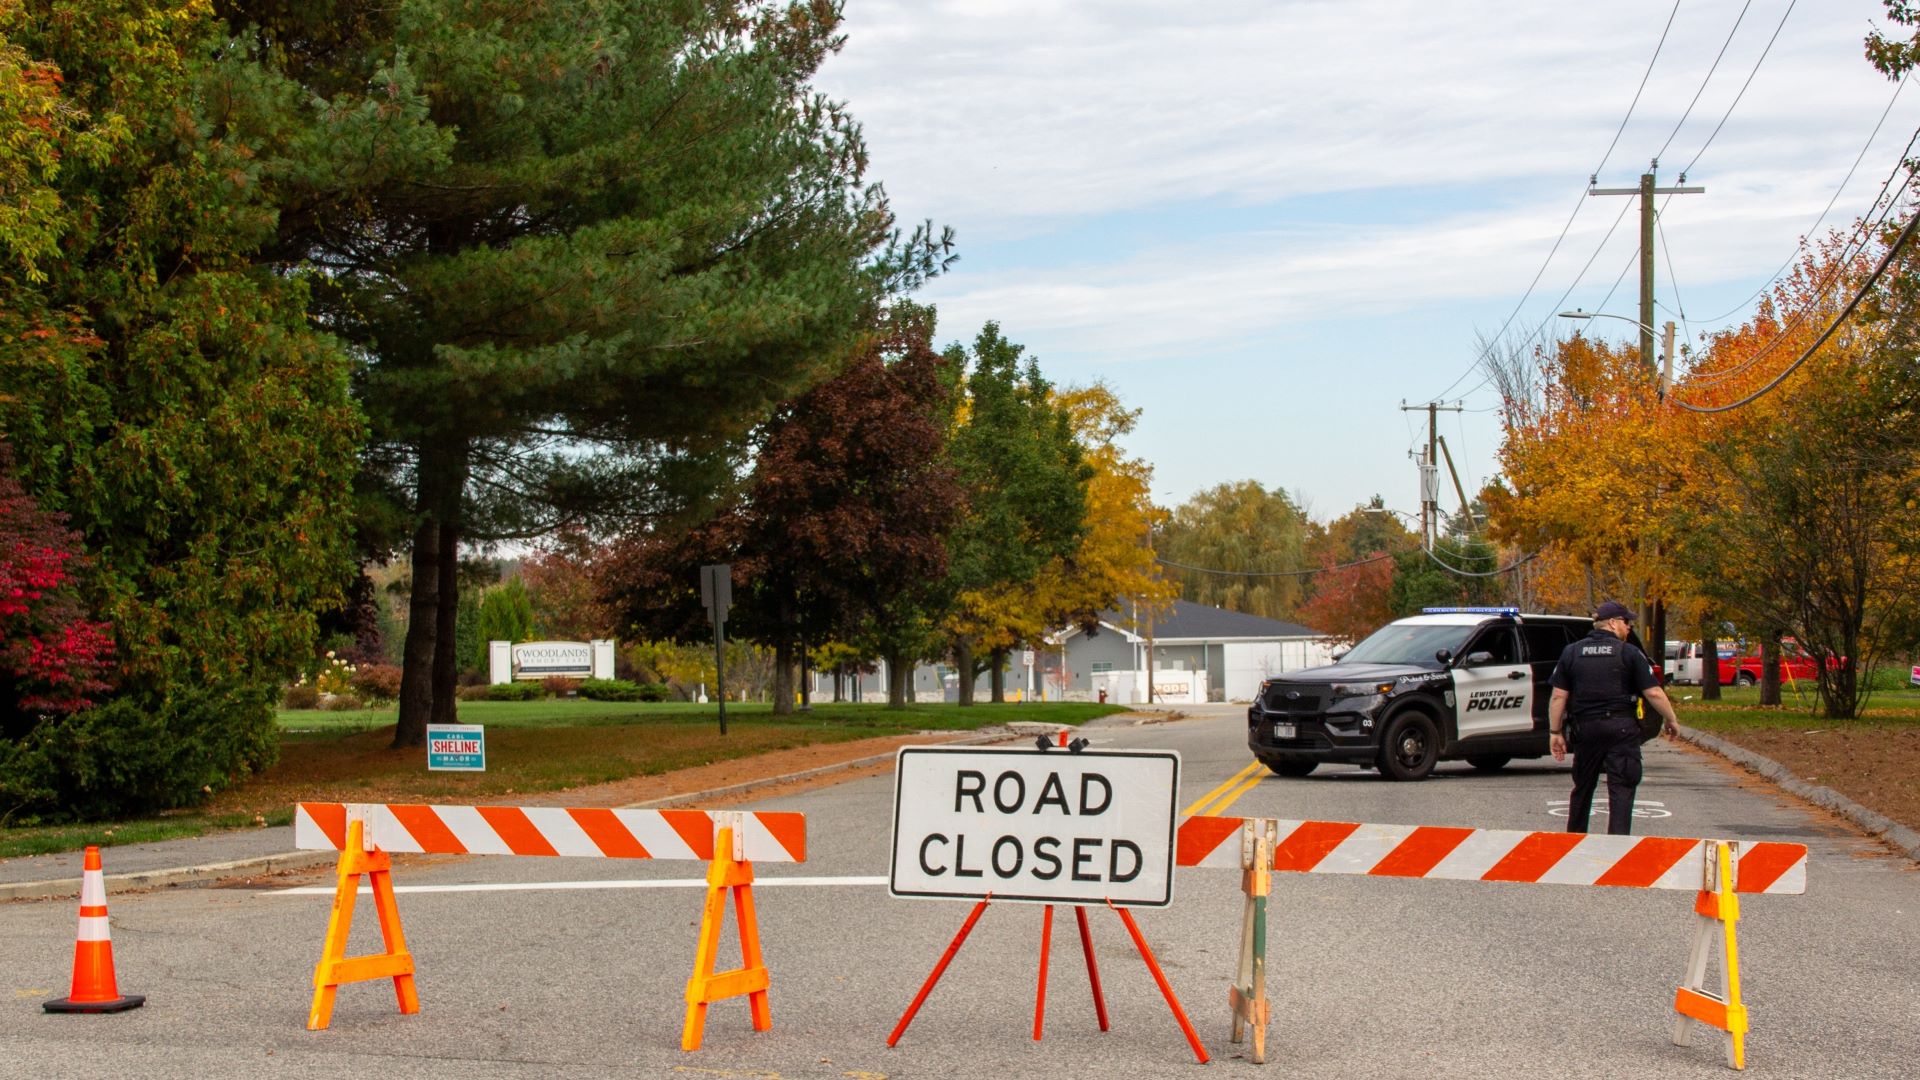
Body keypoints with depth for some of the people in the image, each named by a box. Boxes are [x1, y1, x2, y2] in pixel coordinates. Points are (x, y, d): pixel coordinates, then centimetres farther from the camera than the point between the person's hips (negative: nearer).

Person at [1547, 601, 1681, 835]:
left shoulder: (1571, 652, 6)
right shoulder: (1629, 653, -3)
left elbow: (1558, 697, 3)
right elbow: (1654, 693, -6)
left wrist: (1556, 732, 8)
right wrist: (1671, 721, 7)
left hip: (1585, 728, 4)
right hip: (1621, 728, -4)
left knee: (1582, 788, 17)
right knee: (1621, 790, -3)